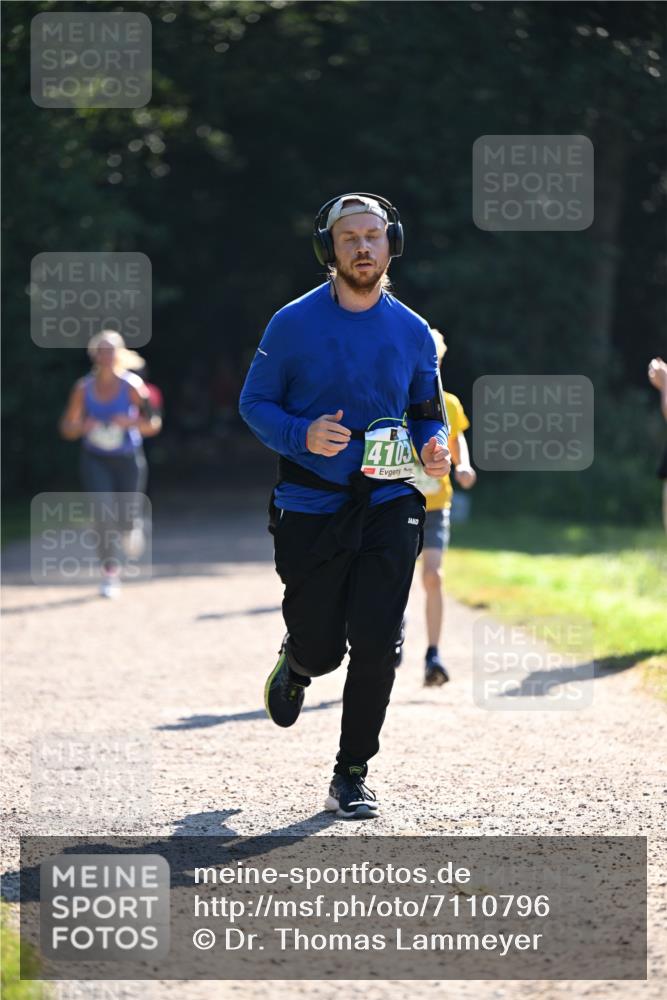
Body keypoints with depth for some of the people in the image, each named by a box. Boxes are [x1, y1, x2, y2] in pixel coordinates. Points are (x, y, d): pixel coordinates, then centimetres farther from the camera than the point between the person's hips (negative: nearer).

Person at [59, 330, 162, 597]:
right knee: (103, 512, -17)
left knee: (126, 518, 1)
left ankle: (132, 528, 41)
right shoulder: (84, 388, -3)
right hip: (95, 460, 1)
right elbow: (67, 428, 3)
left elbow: (154, 425, -5)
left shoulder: (132, 386, -8)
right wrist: (82, 426, -20)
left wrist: (131, 422, -24)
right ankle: (110, 573, -7)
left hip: (128, 460, -1)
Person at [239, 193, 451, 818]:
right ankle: (297, 661, 43)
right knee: (322, 647, 3)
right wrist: (302, 436, -17)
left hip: (388, 506, 1)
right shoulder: (294, 324, -2)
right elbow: (253, 402, 2)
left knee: (377, 645, -9)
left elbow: (428, 413, 17)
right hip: (310, 509, -1)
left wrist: (433, 447, -5)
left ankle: (351, 777, 4)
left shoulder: (412, 333, 6)